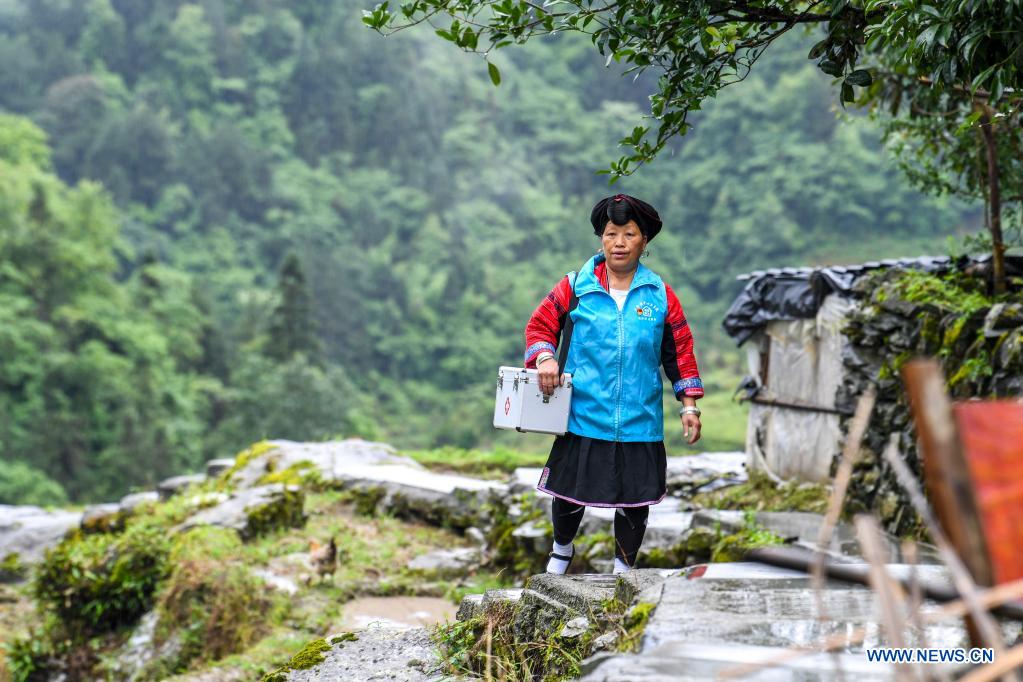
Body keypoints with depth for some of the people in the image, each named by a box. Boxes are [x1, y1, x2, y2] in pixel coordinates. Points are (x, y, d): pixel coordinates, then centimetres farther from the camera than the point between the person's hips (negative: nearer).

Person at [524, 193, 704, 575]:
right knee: (569, 492, 9)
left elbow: (680, 349, 8)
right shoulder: (576, 286, 0)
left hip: (640, 423, 1)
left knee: (635, 499, 8)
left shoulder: (660, 295, 3)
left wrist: (689, 406, 5)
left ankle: (624, 568, 28)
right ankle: (562, 549, 39)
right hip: (583, 416, -1)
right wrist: (545, 358, -14)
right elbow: (540, 324, 6)